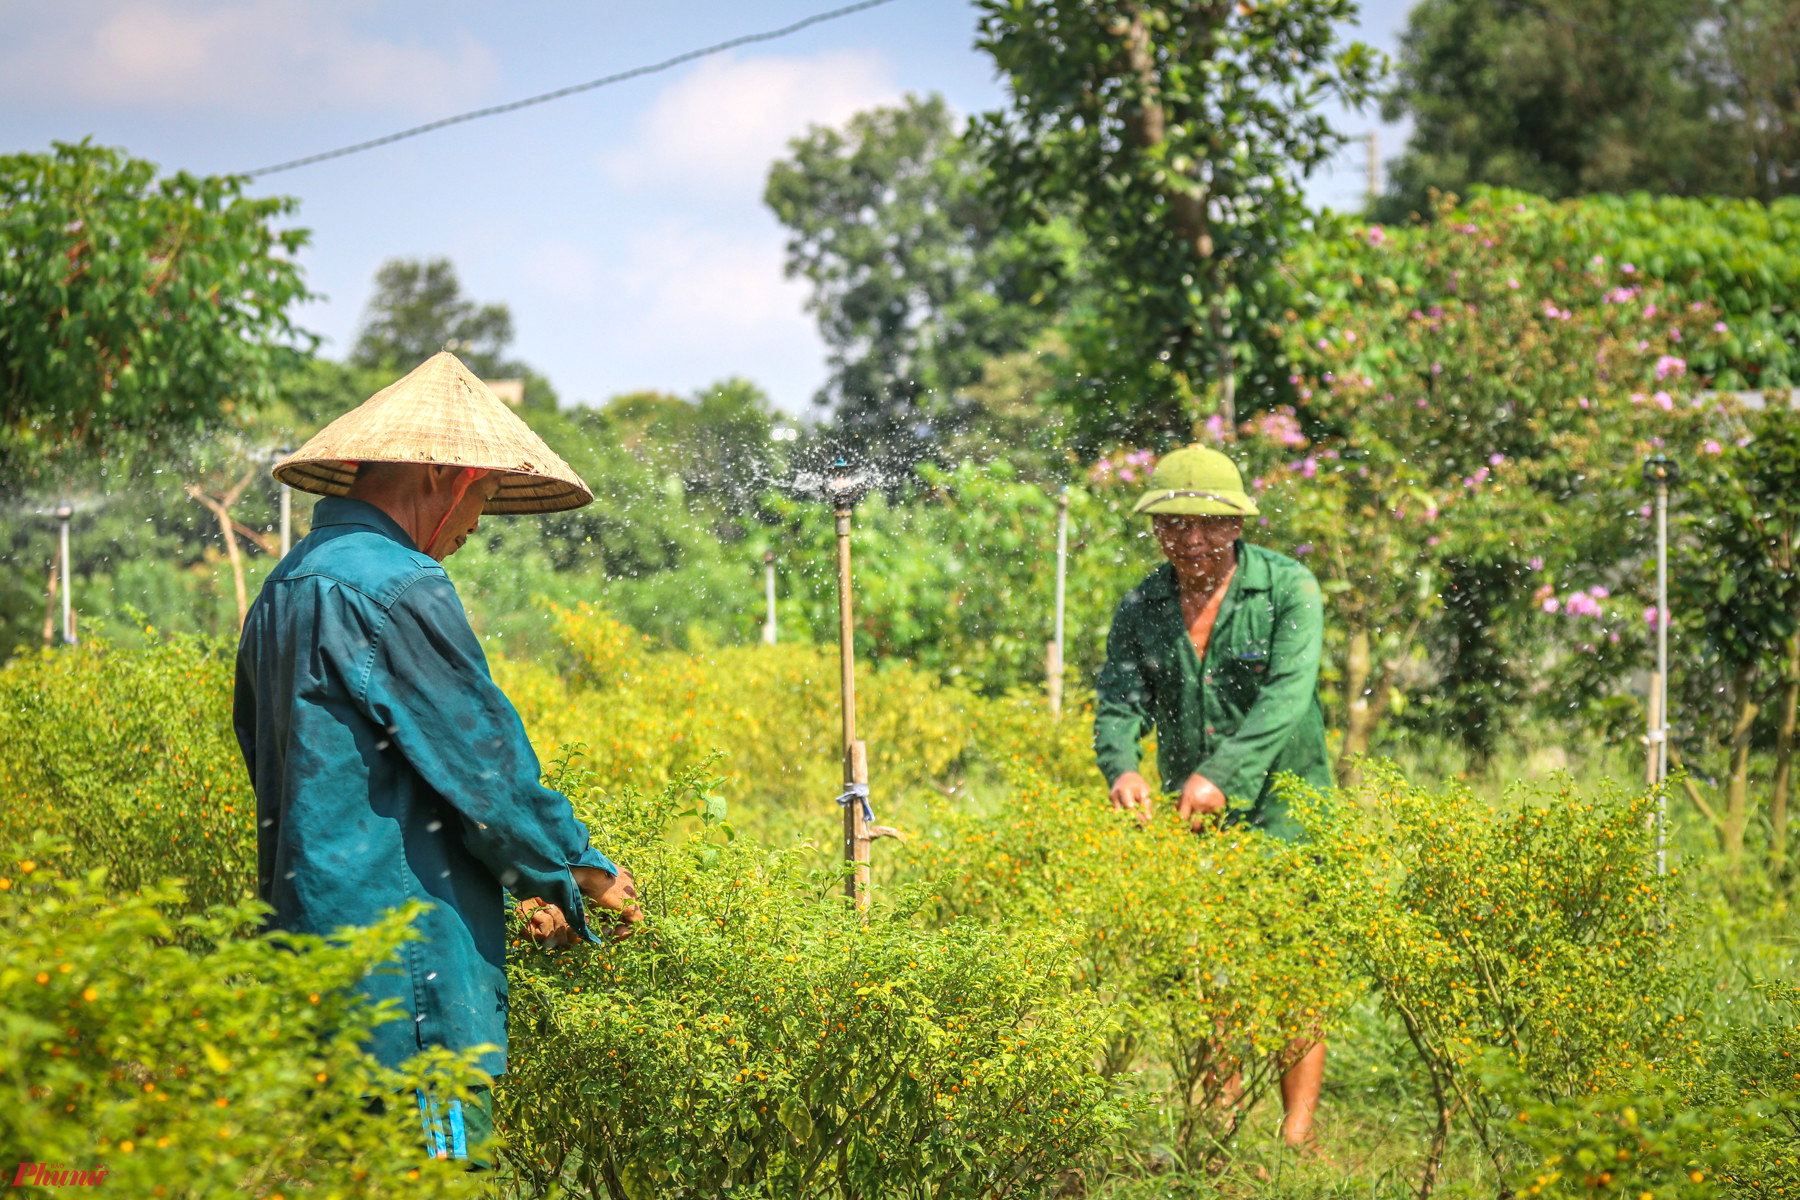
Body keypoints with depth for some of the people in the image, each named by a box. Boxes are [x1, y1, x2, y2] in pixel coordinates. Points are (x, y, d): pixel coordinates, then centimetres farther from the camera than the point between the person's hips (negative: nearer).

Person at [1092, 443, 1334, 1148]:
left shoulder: (1288, 589, -7)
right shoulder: (1140, 609, 6)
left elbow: (1286, 697, -19)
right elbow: (1118, 702, -3)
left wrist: (1222, 774, -31)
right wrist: (1122, 768, -26)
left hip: (1281, 807, -4)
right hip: (1189, 821, 4)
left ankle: (1298, 1133, -3)